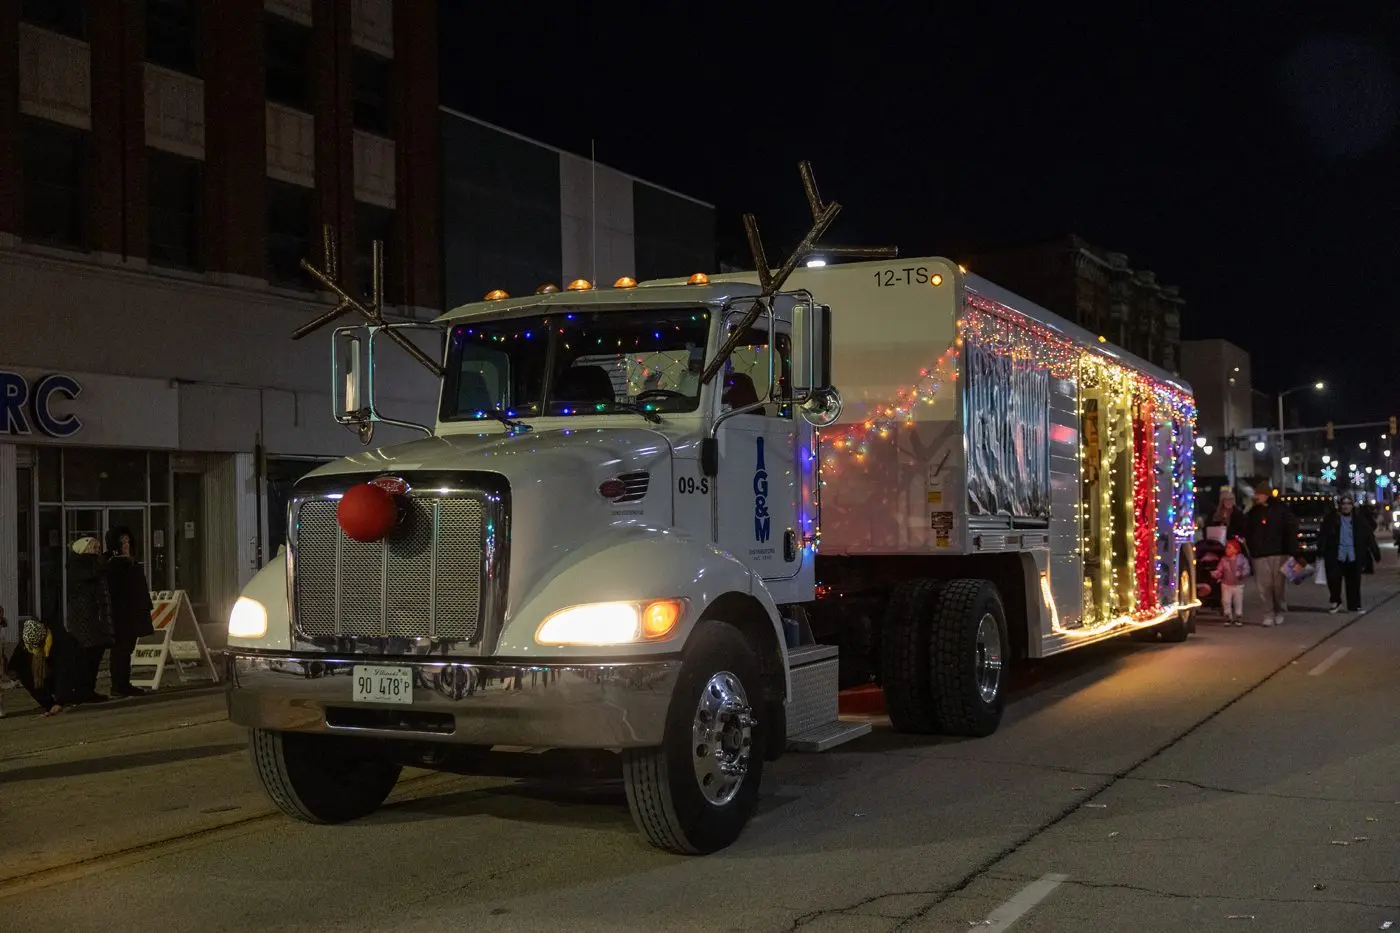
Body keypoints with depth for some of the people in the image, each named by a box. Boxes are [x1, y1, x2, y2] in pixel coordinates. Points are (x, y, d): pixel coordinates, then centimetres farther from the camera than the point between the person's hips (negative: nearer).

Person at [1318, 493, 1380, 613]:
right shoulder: (1332, 518, -1)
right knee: (1334, 579, -4)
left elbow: (1369, 537, 4)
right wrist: (1320, 551, -16)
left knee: (1353, 582, 7)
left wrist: (1376, 552, 1)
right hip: (1336, 556, -1)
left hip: (1353, 557, 1)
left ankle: (1354, 606, 17)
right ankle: (1336, 602, 16)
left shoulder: (1359, 520, 4)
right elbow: (1323, 536, -5)